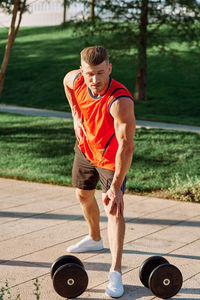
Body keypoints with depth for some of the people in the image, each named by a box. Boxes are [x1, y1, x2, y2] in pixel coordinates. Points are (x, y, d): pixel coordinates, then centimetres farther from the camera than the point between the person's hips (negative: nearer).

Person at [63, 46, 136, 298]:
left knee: (114, 209, -16)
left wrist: (115, 188, -43)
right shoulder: (75, 79, -21)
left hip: (111, 158, -6)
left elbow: (126, 148, -41)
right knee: (83, 194, 22)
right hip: (85, 147, 7)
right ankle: (94, 239, 48)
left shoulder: (120, 102, -40)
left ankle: (115, 272, -16)